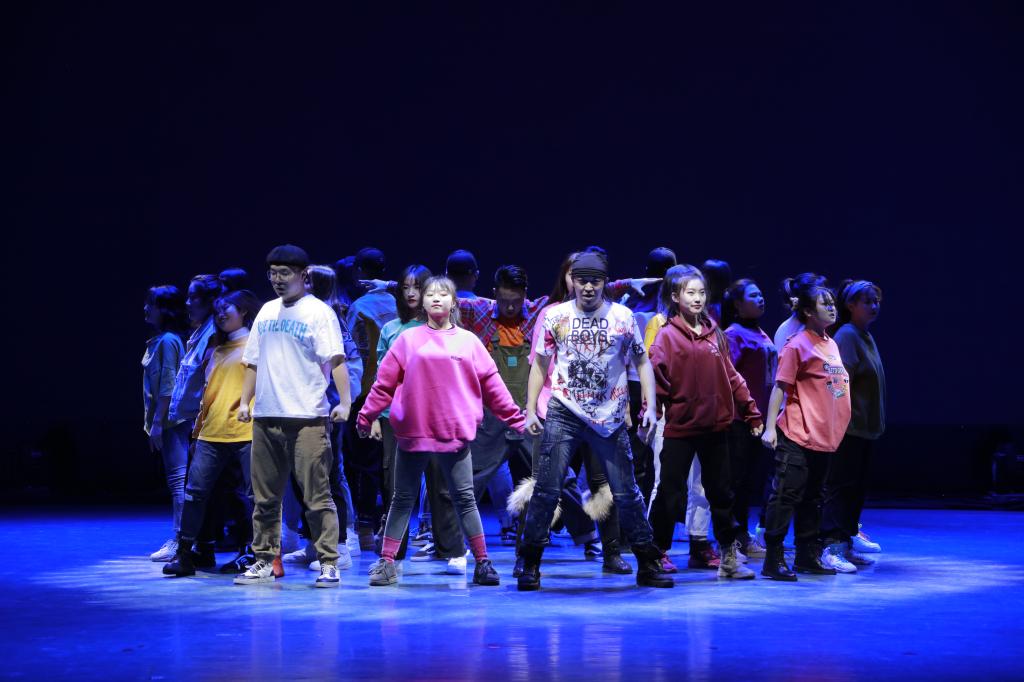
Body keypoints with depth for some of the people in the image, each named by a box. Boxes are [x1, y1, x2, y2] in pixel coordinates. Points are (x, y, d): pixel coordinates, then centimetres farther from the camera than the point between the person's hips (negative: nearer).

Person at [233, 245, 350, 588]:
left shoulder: (319, 312, -3)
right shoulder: (267, 312, 17)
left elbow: (336, 360, -11)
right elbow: (253, 362, 21)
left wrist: (344, 401, -23)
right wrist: (244, 401, 11)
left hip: (306, 418, -6)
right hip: (265, 418, 6)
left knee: (317, 495, -6)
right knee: (265, 496, 11)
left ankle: (329, 564, -1)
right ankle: (264, 561, 21)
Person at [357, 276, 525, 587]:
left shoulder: (468, 341, 7)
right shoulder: (409, 340, 5)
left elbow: (492, 384, 7)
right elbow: (385, 382, 5)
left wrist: (516, 419, 6)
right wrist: (366, 416, 3)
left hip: (455, 433, 0)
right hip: (413, 432, 0)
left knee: (464, 498, 2)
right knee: (403, 498, 7)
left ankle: (482, 563, 8)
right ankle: (386, 562, 12)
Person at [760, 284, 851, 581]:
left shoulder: (831, 344, 13)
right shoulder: (797, 345, -10)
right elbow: (780, 386, -12)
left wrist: (835, 428, 18)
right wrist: (770, 427, -17)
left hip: (823, 436, 8)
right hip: (796, 435, -8)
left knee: (812, 498, 14)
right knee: (787, 495, -7)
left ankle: (807, 557, 22)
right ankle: (773, 560, -5)